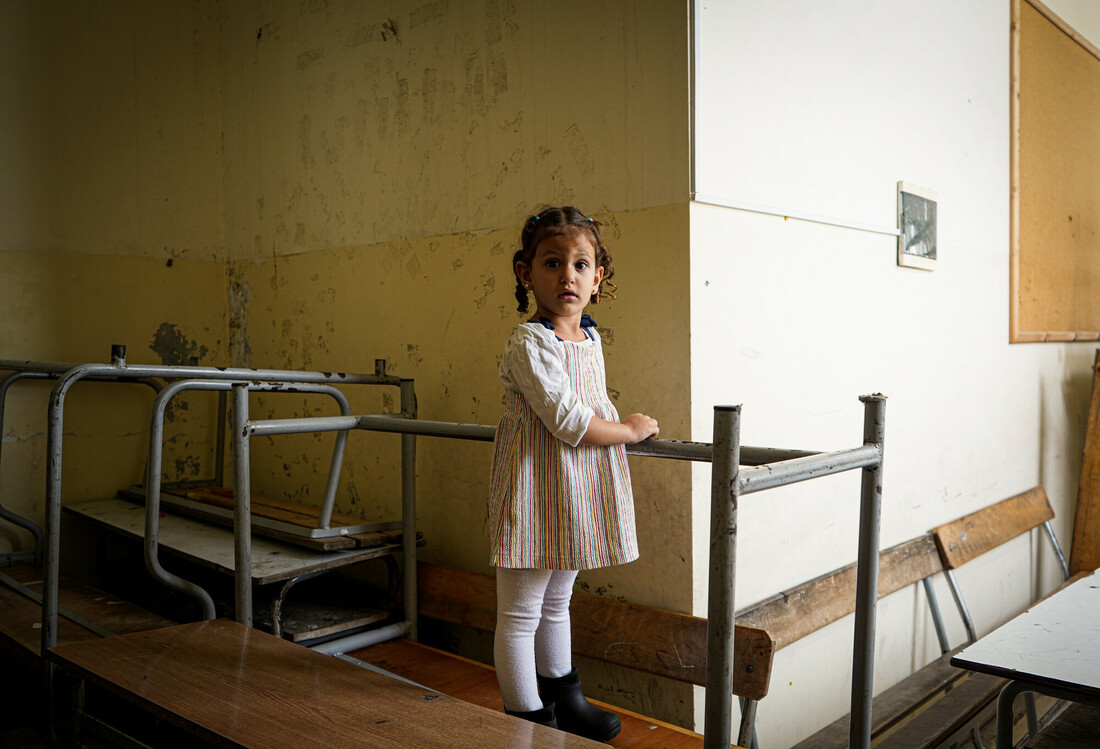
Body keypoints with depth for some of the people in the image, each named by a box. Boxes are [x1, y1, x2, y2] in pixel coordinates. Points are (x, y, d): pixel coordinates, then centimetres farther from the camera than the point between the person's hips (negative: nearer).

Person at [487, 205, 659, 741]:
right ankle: (527, 719, 20)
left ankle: (562, 699, 41)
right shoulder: (529, 343, -18)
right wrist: (630, 430, -12)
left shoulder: (591, 339, 8)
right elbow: (568, 421, -23)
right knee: (520, 614, 5)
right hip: (534, 494, -9)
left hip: (576, 493, 9)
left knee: (556, 603, 24)